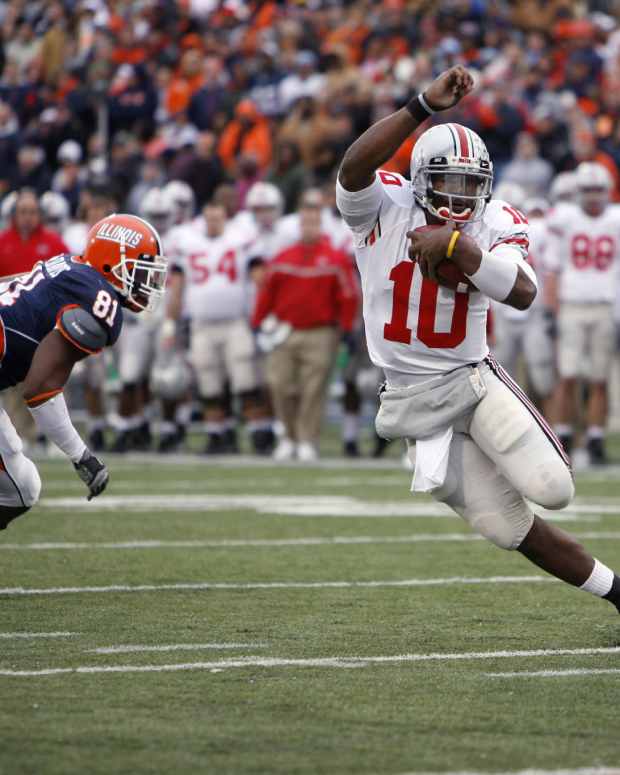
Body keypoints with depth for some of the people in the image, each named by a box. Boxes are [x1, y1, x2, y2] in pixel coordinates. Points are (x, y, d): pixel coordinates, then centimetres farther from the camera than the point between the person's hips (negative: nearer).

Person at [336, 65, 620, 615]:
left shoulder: (497, 225, -3)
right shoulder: (383, 207, -8)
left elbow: (523, 293, -21)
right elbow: (355, 164, -31)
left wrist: (458, 248, -31)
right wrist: (426, 106, -38)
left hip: (475, 378, 1)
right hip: (416, 399, -1)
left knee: (553, 491, -20)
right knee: (511, 530, -2)